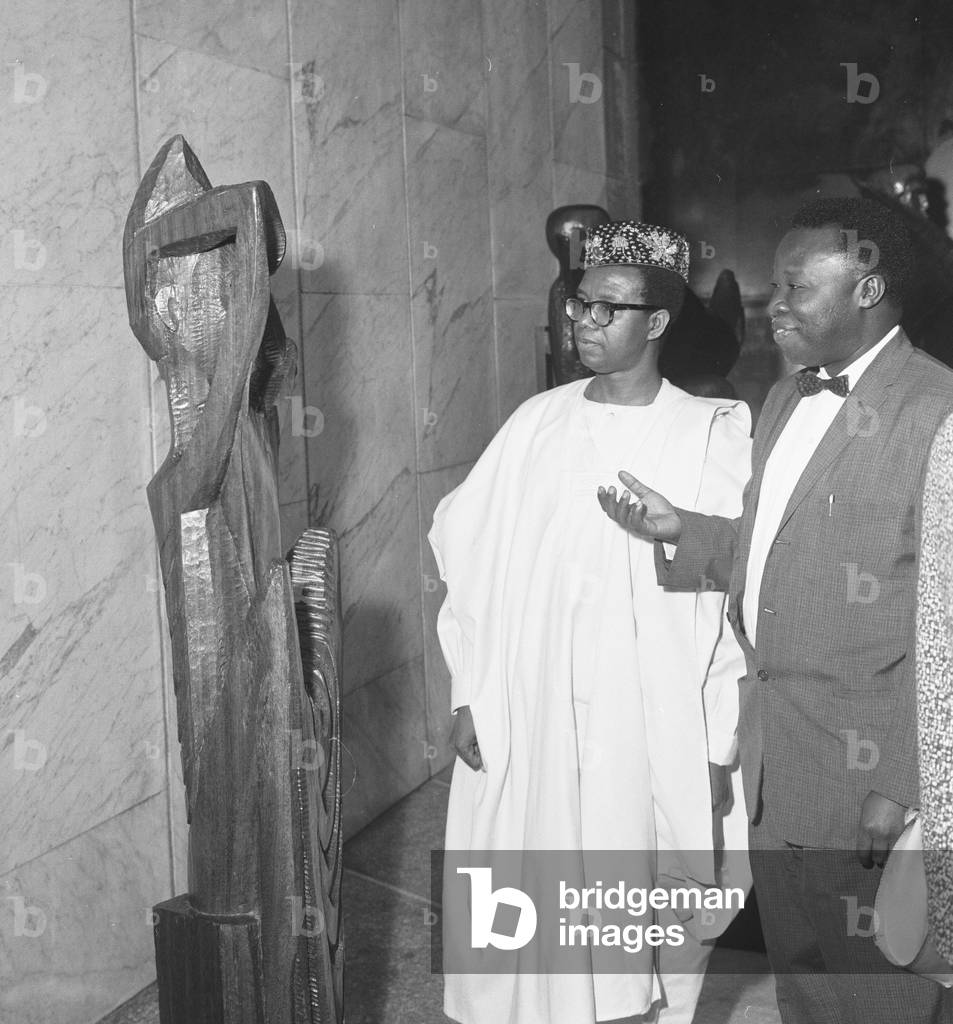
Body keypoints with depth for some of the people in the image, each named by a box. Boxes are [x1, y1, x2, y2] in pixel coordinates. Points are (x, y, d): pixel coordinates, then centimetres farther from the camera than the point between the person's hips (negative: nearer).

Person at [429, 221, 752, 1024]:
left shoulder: (713, 436, -6)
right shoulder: (536, 424, 1)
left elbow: (740, 597, -5)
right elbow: (471, 558, 4)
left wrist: (720, 744, -6)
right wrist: (470, 693, 0)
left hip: (661, 729, -2)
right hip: (532, 718, 2)